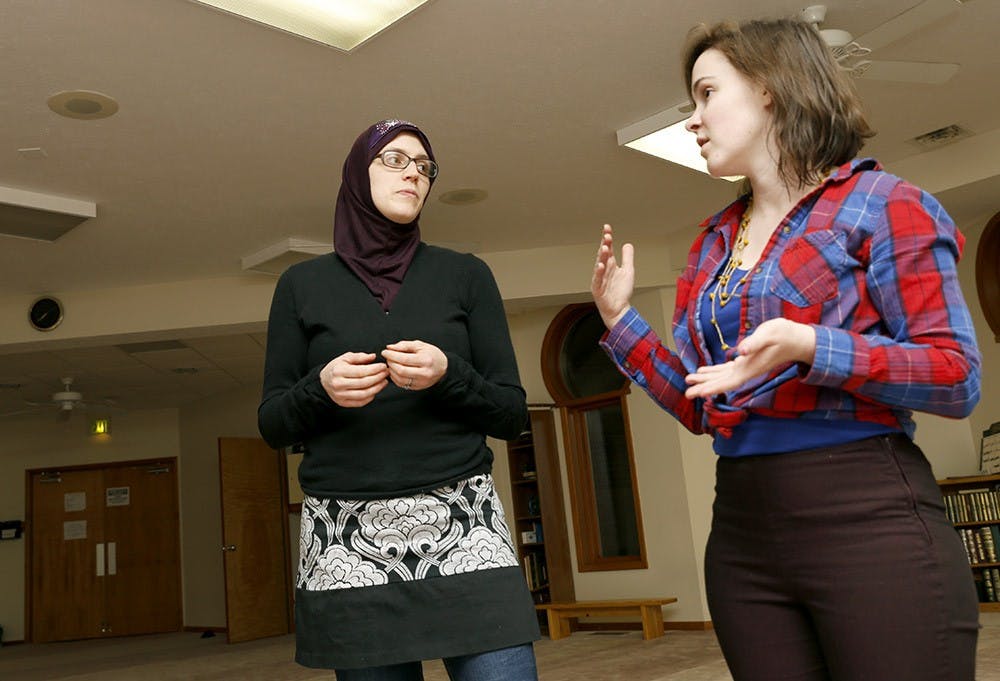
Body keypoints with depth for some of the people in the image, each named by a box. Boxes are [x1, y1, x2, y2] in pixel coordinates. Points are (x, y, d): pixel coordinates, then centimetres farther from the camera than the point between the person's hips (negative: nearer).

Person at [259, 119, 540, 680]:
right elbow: (273, 424, 9)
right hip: (348, 540, 0)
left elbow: (512, 414, 5)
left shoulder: (465, 275, 8)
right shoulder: (304, 284, 9)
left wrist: (448, 376, -13)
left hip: (462, 527, 0)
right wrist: (321, 388, -11)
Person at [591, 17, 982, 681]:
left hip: (868, 522, -5)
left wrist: (811, 347, -23)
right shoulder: (713, 243, 14)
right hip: (741, 531, 6)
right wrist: (621, 320, 5)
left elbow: (959, 377, -9)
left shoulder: (879, 203, -3)